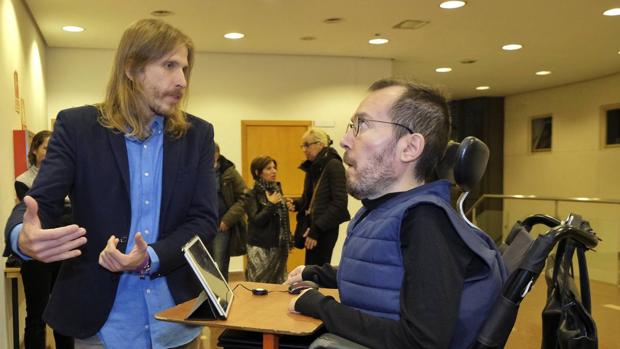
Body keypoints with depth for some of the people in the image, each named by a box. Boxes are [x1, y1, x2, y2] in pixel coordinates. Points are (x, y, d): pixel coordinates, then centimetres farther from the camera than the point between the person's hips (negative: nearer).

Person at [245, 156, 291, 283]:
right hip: (260, 247, -5)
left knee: (278, 284, 9)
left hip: (278, 246, 5)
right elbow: (257, 220, -17)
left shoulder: (277, 190, 10)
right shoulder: (252, 195, -7)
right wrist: (271, 204, -15)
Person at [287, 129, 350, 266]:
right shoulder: (312, 166, 10)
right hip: (311, 225, 8)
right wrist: (297, 204, -2)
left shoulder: (334, 165, -13)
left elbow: (340, 203, -18)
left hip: (325, 229, -7)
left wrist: (317, 229, -20)